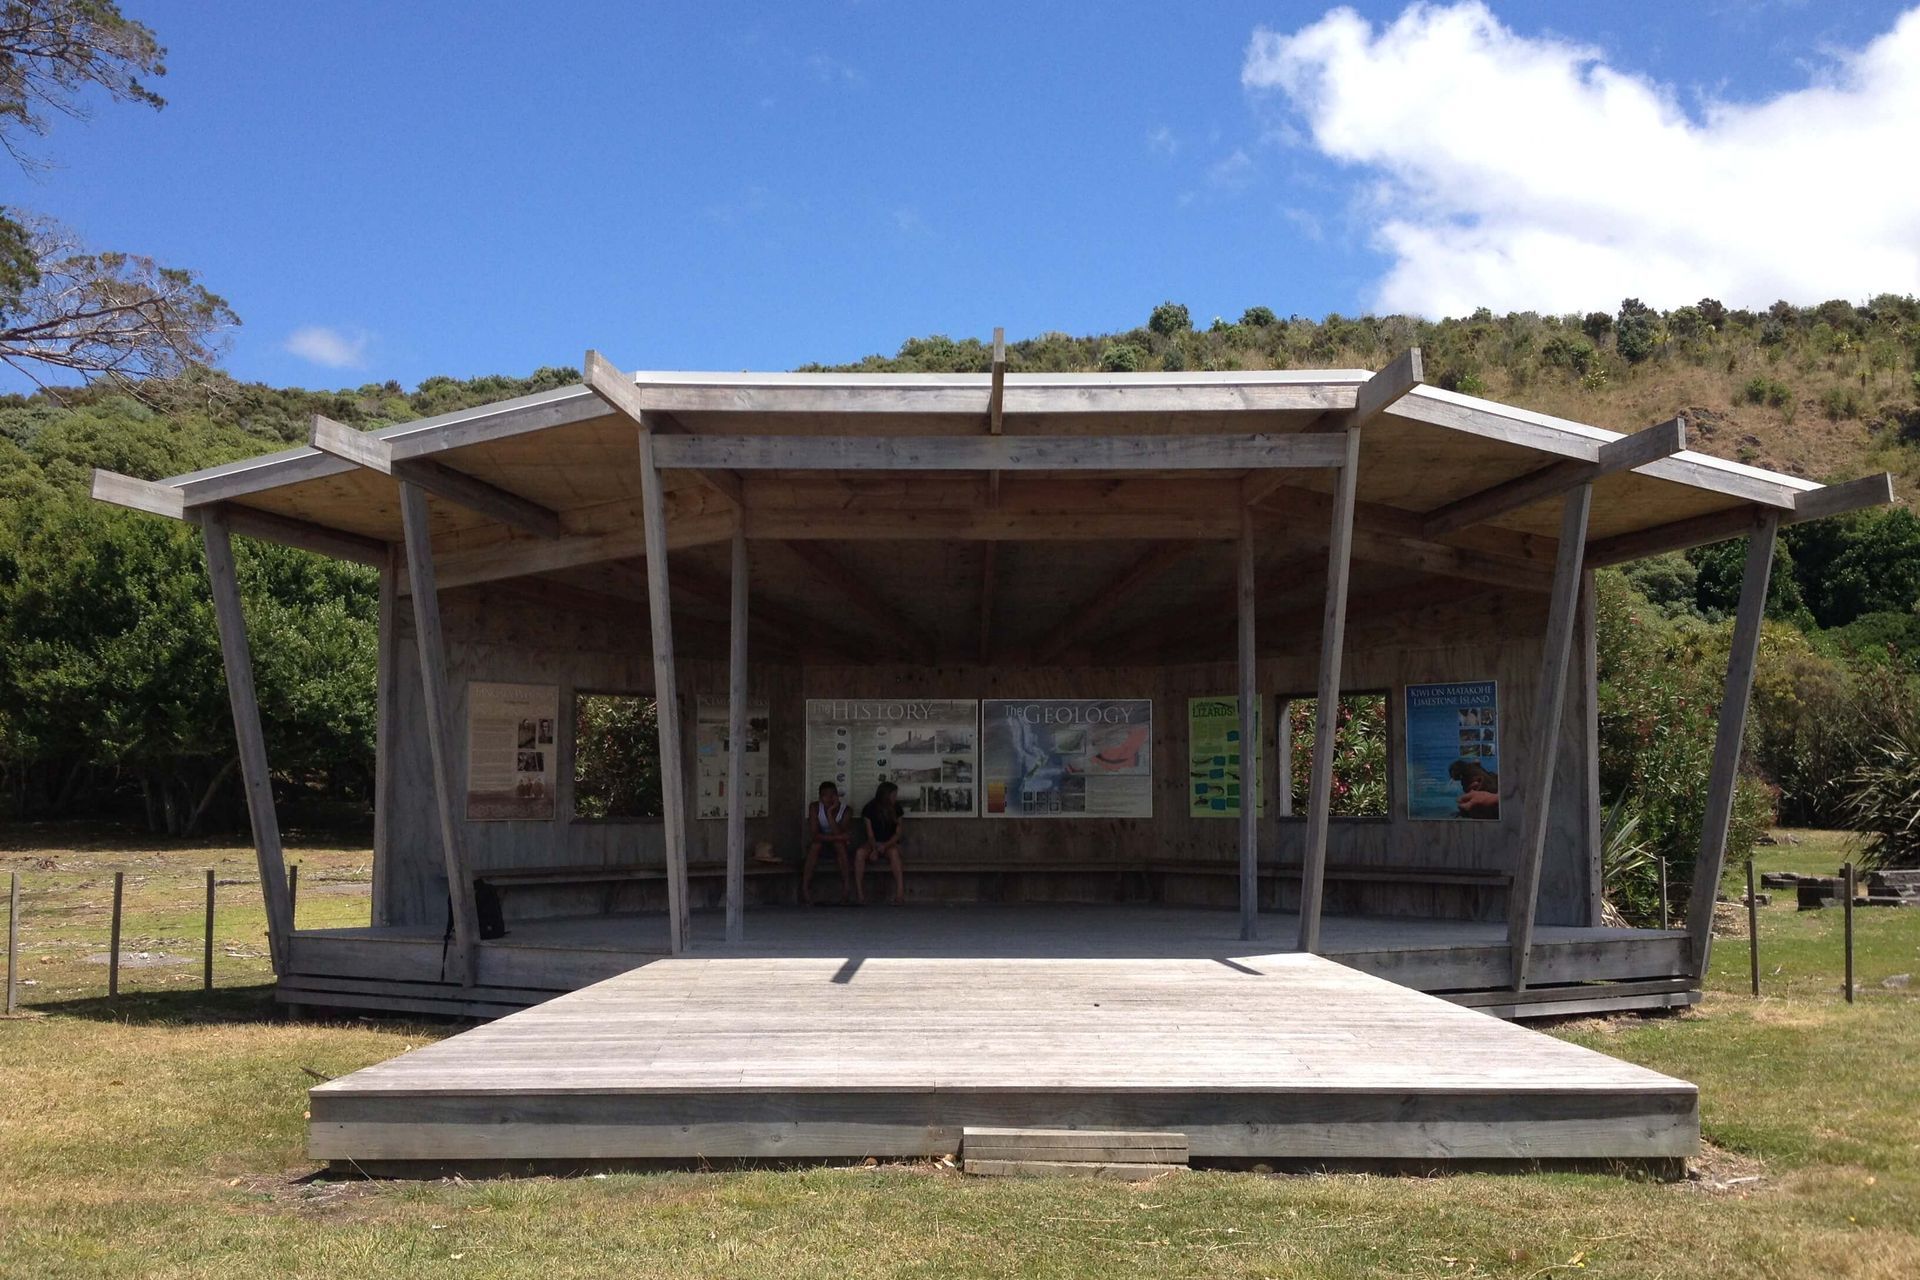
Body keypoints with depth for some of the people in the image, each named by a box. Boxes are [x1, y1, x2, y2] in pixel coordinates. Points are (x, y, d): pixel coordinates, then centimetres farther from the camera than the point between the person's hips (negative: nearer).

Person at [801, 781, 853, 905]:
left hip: (838, 845, 0)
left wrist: (830, 813, -35)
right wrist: (838, 837, -32)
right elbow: (814, 835, -26)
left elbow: (838, 834, -29)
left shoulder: (846, 810, -17)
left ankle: (846, 885, -34)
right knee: (816, 844, -32)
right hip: (818, 847, 0)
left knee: (840, 844, -32)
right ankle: (805, 887, -35)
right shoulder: (814, 807, -17)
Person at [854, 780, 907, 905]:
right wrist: (875, 848, -25)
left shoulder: (896, 809, 1)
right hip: (873, 843, 0)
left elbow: (898, 832, -2)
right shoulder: (869, 809, -3)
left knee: (894, 852, -36)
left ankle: (900, 892, -44)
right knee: (860, 853, -32)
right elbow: (870, 834, -6)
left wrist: (885, 846, -18)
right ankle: (859, 893, -33)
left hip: (890, 843, 0)